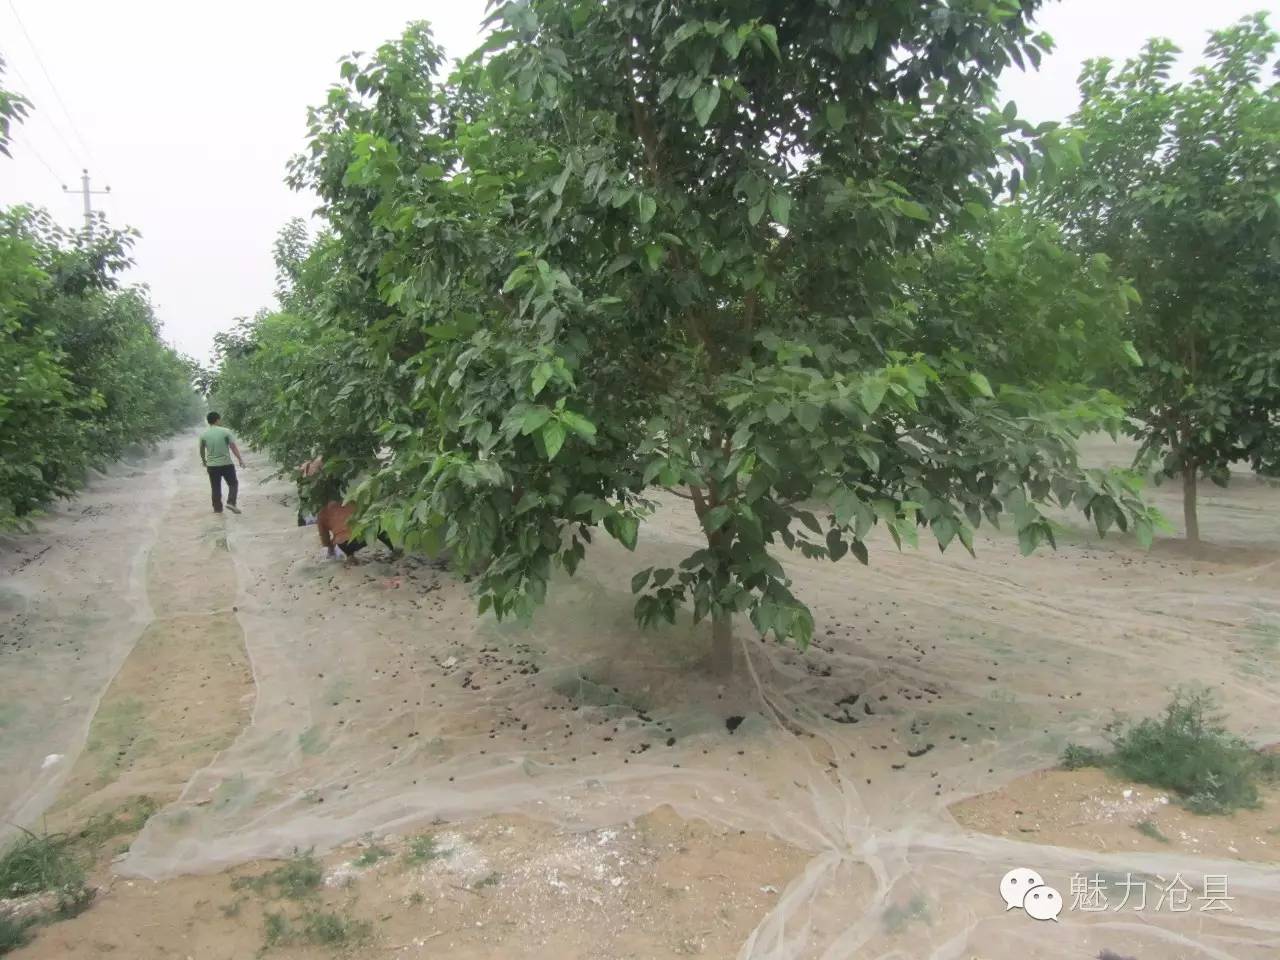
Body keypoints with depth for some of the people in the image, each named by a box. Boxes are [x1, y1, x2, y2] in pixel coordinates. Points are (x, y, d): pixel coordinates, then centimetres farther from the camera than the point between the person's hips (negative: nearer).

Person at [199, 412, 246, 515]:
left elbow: (201, 450, 12)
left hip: (211, 465, 3)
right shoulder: (225, 431, -8)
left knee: (215, 487, 11)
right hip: (226, 464, -3)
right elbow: (233, 447, -8)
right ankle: (231, 502, -6)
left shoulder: (203, 434, 1)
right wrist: (240, 459, -1)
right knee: (233, 483, 11)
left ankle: (217, 508, 15)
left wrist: (204, 461, 28)